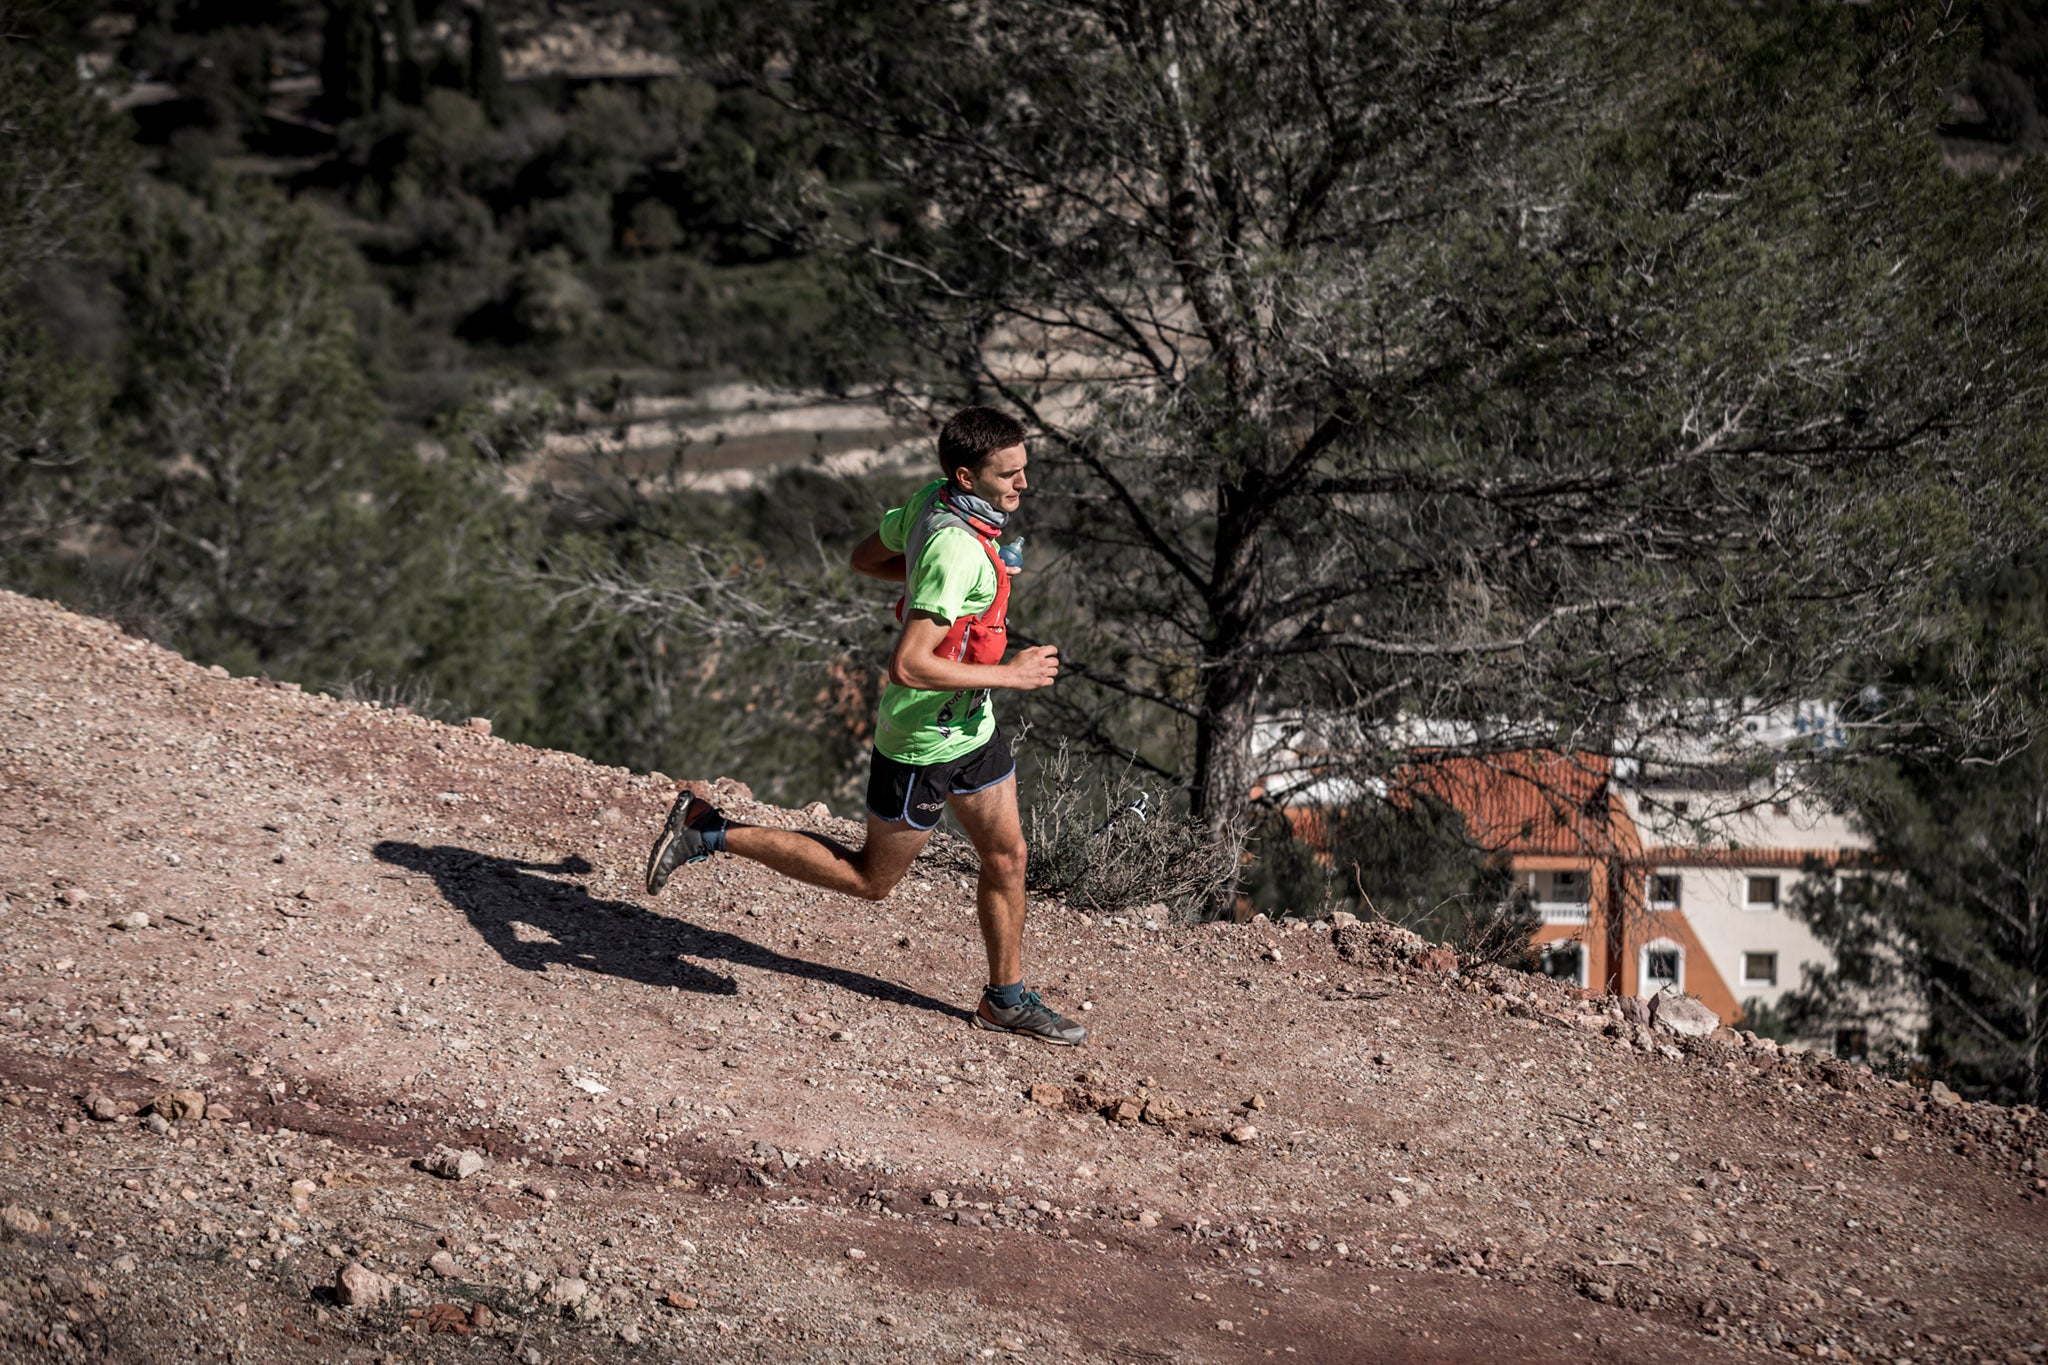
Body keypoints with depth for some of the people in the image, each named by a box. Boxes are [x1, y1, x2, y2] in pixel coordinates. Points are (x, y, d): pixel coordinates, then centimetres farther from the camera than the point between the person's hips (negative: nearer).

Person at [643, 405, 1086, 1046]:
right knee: (870, 879, 8)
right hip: (926, 742, -9)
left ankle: (1006, 999, 31)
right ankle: (711, 832, 12)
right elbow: (907, 666, -35)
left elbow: (866, 556, 13)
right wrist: (1009, 674, -25)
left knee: (1007, 855, 16)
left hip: (971, 724, 9)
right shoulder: (957, 550, -32)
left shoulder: (930, 500, -4)